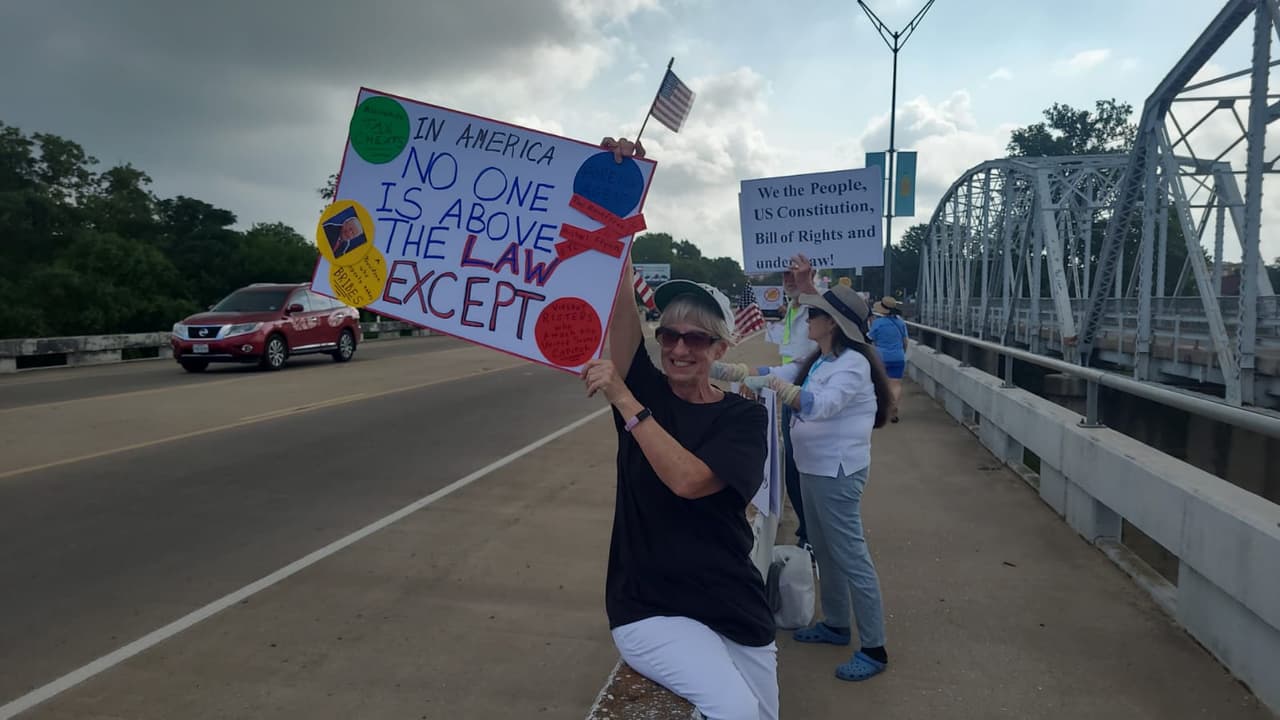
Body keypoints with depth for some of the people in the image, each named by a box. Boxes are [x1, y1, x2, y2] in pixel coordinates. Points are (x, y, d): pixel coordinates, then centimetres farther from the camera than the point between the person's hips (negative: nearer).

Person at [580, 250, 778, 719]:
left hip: (733, 606, 2)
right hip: (649, 607, -1)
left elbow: (688, 479, -23)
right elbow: (621, 306, -14)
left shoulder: (744, 417, -5)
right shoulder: (645, 390, 0)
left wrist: (623, 401, -25)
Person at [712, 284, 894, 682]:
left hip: (837, 473, -9)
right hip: (813, 469, 9)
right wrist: (721, 370, -4)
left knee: (851, 557, -2)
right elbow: (772, 376, 6)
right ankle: (836, 624, 37)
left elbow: (821, 405, -33)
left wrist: (773, 383, -40)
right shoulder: (816, 361, 9)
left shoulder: (853, 363, -19)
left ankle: (874, 649, 9)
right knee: (825, 552, 20)